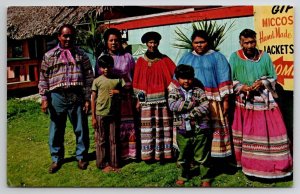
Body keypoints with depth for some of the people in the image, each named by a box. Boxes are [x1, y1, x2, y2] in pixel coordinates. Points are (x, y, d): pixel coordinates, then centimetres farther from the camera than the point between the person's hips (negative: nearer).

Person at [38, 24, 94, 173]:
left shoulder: (81, 55, 7)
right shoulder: (49, 55, 7)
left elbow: (89, 77, 4)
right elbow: (43, 78, 7)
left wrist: (87, 98, -2)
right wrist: (44, 98, -2)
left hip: (77, 96, 0)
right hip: (57, 96, 0)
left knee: (81, 129, 7)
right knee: (56, 130, 9)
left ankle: (81, 156, 24)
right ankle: (56, 158, 25)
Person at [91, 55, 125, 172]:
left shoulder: (118, 79, 1)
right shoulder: (97, 81, -3)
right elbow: (93, 98, -2)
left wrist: (118, 92, -13)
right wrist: (93, 117, -4)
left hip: (114, 114, 2)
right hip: (100, 114, -2)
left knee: (114, 140, 10)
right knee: (101, 140, 7)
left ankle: (114, 163, 20)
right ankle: (103, 164, 18)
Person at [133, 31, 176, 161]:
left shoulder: (164, 60, 6)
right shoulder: (141, 61, 7)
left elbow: (176, 74, -2)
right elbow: (136, 81, 6)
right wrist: (138, 99, 1)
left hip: (162, 98, 0)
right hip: (146, 99, 0)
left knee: (162, 126, 0)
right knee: (148, 126, 0)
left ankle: (162, 153, 9)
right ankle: (148, 154, 8)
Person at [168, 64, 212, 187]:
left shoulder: (199, 91, 1)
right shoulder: (174, 91, 1)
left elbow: (205, 107, -10)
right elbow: (172, 105, -17)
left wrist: (192, 114, -20)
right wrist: (192, 104, -18)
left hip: (200, 130, -1)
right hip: (183, 131, 1)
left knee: (202, 156, 9)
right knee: (183, 156, 17)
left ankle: (205, 177, 25)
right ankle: (184, 175, 37)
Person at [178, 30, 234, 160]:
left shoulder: (217, 57, 8)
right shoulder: (186, 58, 16)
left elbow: (224, 80, 2)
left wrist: (225, 100, -5)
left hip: (212, 101, -2)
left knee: (214, 129, -5)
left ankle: (216, 157, 2)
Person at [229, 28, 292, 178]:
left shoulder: (265, 56, 2)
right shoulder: (235, 57, -1)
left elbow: (273, 77, 8)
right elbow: (230, 80, 1)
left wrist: (262, 83, -11)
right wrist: (241, 87, -16)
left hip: (265, 102, 1)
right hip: (244, 103, -1)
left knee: (272, 131, 0)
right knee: (246, 133, 5)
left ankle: (277, 165, 11)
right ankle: (248, 163, 19)